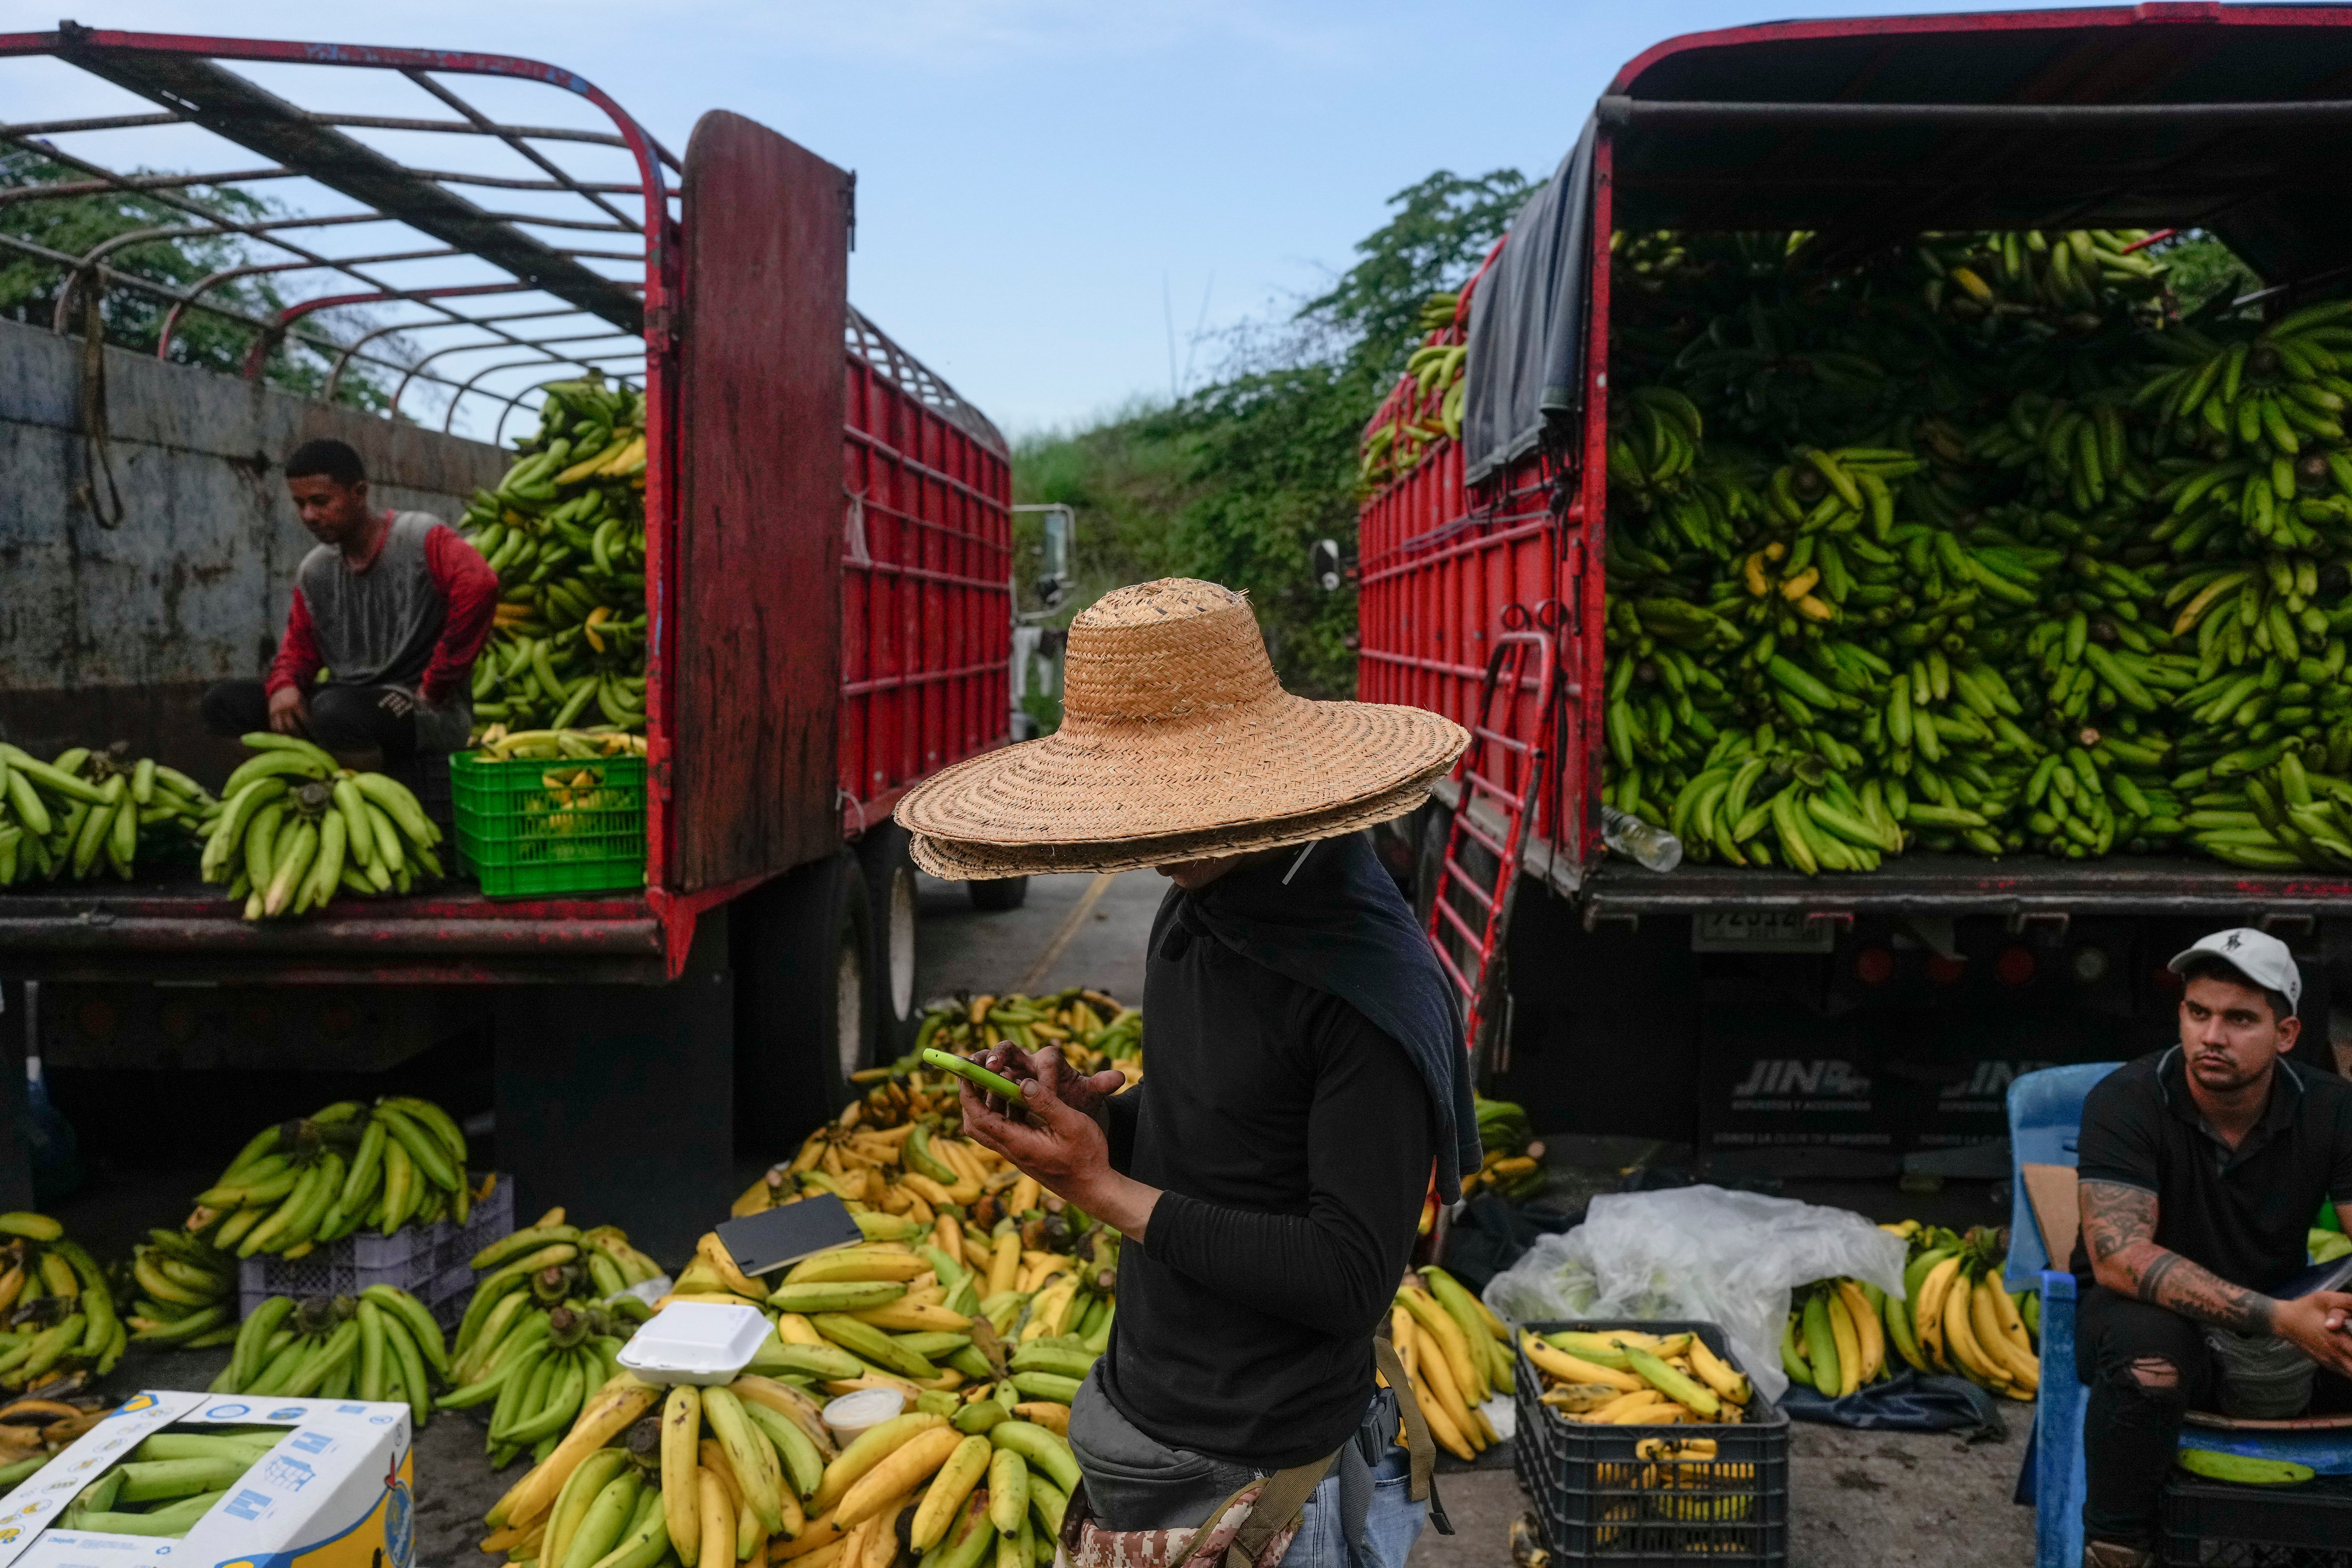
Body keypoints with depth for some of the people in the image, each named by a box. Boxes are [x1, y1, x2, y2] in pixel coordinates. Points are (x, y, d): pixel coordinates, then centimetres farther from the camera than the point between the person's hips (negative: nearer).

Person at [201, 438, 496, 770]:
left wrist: (434, 688, -22)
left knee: (336, 710, -37)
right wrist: (284, 686, -10)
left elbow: (480, 586, -28)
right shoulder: (314, 570, 13)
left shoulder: (421, 539, -10)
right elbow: (300, 646, 16)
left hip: (430, 714, -7)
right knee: (222, 702, -4)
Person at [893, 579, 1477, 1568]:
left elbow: (1348, 1280, -24)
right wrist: (1097, 1113, -6)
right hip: (1147, 1408, 7)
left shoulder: (1370, 983, -24)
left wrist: (1104, 1190, -21)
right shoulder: (1196, 912, 2)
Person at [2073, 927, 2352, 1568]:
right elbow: (2118, 1256, -28)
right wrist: (2277, 1318, -38)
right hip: (2157, 1315, -4)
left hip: (2281, 1319, 4)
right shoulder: (2127, 1100, -19)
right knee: (2148, 1348, -38)